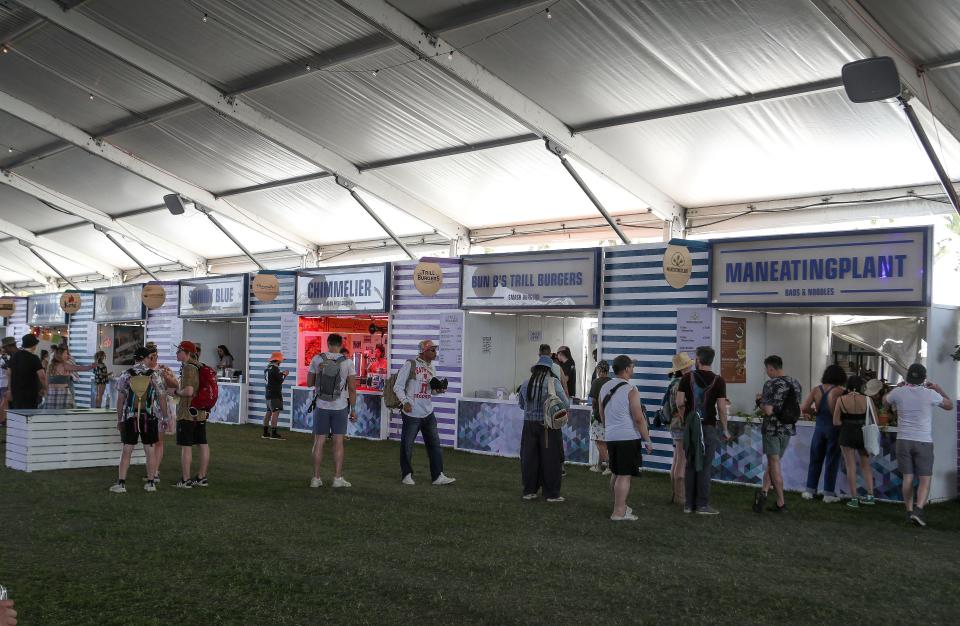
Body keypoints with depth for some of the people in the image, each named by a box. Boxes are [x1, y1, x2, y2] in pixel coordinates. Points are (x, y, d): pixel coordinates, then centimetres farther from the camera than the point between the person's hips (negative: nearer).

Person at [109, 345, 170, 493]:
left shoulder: (126, 375, -1)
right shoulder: (155, 375, -3)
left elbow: (120, 400, 0)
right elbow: (161, 399, -1)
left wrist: (119, 419, 9)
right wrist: (165, 417, 9)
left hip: (130, 418, 0)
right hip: (150, 418, 0)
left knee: (126, 451, 5)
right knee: (150, 450, 7)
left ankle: (121, 483, 2)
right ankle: (151, 483, 11)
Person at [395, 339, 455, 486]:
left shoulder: (431, 368, 12)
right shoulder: (410, 365, -8)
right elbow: (398, 387, -9)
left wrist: (438, 389, -1)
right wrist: (405, 401, -23)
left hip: (428, 413, 6)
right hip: (411, 413, -6)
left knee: (434, 444, 4)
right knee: (407, 445, 4)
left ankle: (437, 476, 8)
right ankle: (407, 475, 18)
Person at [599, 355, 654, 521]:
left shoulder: (604, 388, 8)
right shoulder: (630, 390, -13)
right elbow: (639, 419, -15)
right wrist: (648, 441, -8)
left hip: (611, 437, 7)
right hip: (628, 437, -7)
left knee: (616, 473, 18)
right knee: (625, 475, -4)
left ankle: (620, 506, 29)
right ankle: (618, 513, -4)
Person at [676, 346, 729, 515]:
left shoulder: (687, 378, 0)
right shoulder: (718, 381, -5)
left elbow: (679, 402, -4)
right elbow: (721, 408, -7)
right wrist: (725, 430, 3)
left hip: (690, 426, 2)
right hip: (708, 426, -2)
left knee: (690, 465, 9)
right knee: (705, 466, 1)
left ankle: (689, 504, 12)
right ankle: (702, 505, 3)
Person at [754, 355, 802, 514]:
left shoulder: (771, 385, -16)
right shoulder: (795, 383, 6)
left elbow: (768, 410, -21)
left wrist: (759, 401, -1)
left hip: (772, 428, -6)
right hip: (789, 428, 6)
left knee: (774, 463, 1)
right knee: (773, 461, 17)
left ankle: (781, 503, 3)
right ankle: (764, 492, 6)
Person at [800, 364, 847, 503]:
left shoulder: (816, 390, 1)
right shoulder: (839, 391, -11)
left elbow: (803, 408, -5)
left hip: (819, 428, 4)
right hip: (834, 428, -3)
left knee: (815, 460, 13)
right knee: (832, 461, 6)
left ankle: (809, 491, 15)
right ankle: (829, 493, 9)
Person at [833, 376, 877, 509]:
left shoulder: (841, 400, -8)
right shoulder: (867, 400, -6)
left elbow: (836, 422, -7)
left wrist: (847, 424, 6)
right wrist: (862, 423, 11)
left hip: (847, 434, -1)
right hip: (863, 434, 2)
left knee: (851, 466, 6)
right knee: (866, 465, 18)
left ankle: (854, 499, 7)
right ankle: (870, 495, 14)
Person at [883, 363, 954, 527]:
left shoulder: (898, 393, -3)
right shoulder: (930, 394, -7)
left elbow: (885, 402, 21)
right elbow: (950, 406, 11)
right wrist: (939, 389, 20)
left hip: (903, 440, 2)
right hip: (924, 442, -2)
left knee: (907, 478, 12)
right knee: (925, 480, 0)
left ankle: (909, 511, 16)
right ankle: (918, 509, -18)